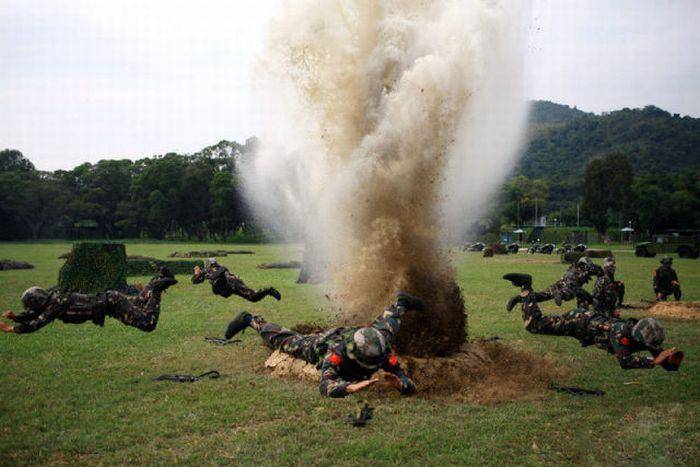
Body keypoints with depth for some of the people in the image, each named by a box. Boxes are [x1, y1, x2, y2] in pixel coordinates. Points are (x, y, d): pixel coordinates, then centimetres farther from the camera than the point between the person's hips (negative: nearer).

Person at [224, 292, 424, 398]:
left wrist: (399, 384, -61)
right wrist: (351, 387, -79)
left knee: (384, 329, 30)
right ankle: (250, 320, 46)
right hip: (321, 343, -3)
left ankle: (401, 303, 60)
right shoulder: (337, 353, -51)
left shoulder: (383, 352, -41)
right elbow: (325, 386, -62)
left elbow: (409, 385, -39)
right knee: (284, 340, 21)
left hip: (351, 332, 3)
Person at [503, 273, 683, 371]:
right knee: (533, 324, -3)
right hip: (580, 321, -7)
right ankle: (526, 286, 13)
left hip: (595, 319, 7)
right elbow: (624, 362, -47)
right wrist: (654, 361, -51)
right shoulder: (621, 333, -39)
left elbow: (668, 365, -13)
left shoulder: (648, 335, -18)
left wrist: (673, 359, -36)